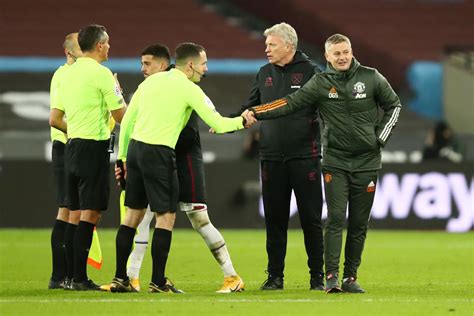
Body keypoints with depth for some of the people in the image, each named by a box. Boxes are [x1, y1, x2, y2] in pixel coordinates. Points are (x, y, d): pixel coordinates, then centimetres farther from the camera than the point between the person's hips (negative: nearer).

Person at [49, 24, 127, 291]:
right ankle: (80, 277, -11)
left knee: (75, 214, 12)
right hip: (94, 148, -8)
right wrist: (118, 92, 9)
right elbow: (121, 115, -9)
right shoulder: (101, 73, -11)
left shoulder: (68, 74, 12)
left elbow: (55, 120, 15)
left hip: (72, 147, 8)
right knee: (90, 213, -7)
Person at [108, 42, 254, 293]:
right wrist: (242, 121, 15)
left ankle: (120, 278, 14)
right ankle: (158, 282, -2)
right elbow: (218, 124, -4)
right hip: (158, 153, -7)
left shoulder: (151, 81, 14)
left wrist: (123, 156, 22)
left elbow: (128, 120, 15)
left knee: (133, 214, 13)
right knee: (166, 216, 0)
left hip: (134, 148, 7)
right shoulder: (189, 89, -4)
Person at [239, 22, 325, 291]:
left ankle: (318, 276, 9)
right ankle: (275, 276, 13)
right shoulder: (265, 73, 12)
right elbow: (251, 107, 19)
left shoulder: (311, 71, -3)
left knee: (311, 219, 2)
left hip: (305, 158, -4)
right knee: (275, 219, 6)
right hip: (272, 158, 4)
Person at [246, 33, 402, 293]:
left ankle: (351, 277, 11)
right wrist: (256, 113, -20)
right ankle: (331, 276, -13)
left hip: (367, 162, 2)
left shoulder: (371, 78, 2)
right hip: (335, 161, -2)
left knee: (359, 223, 4)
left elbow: (393, 106, 13)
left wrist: (380, 138, 4)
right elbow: (290, 103, -9)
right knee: (335, 219, -12)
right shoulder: (320, 83, -2)